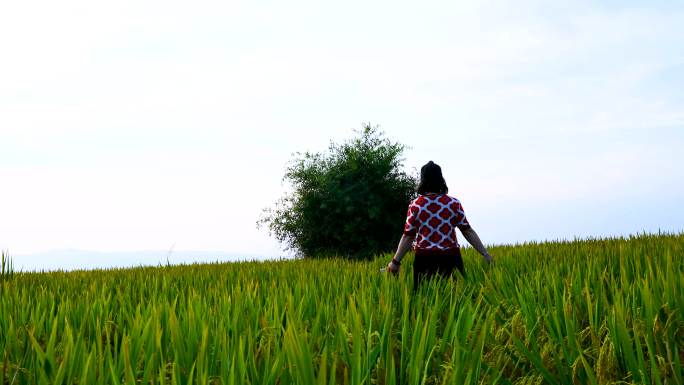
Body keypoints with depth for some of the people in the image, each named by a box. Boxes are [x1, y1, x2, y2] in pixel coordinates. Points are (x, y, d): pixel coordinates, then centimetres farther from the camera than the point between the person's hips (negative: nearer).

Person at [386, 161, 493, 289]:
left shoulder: (415, 206, 0)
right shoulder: (454, 204, 2)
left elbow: (408, 237, -1)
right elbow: (468, 232, 2)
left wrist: (396, 261, 6)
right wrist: (486, 254, 8)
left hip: (424, 258, 0)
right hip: (450, 258, 0)